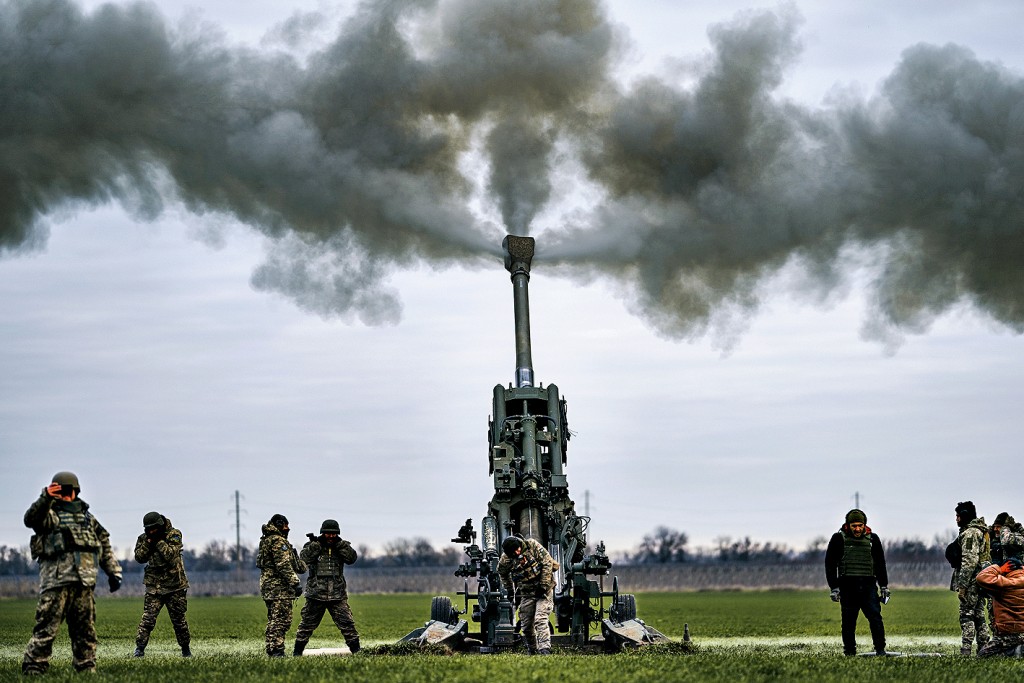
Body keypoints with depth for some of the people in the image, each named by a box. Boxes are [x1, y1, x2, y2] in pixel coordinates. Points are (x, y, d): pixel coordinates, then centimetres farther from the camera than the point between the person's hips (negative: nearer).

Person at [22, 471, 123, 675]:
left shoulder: (87, 517, 23)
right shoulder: (49, 514, 6)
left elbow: (105, 545, 25)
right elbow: (31, 519, -17)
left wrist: (113, 572, 19)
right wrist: (46, 499, -31)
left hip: (85, 580, 5)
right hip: (56, 580, -5)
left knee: (85, 628, 8)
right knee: (47, 627, -10)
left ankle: (86, 667, 14)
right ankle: (33, 668, -10)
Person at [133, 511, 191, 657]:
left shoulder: (174, 535, -7)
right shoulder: (144, 538, 3)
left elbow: (170, 555, -19)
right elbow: (139, 558, -5)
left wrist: (159, 541, -20)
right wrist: (148, 542, -15)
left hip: (175, 585, -1)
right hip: (154, 586, 2)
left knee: (179, 620, 7)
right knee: (148, 618, -11)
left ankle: (186, 649, 22)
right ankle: (140, 648, -9)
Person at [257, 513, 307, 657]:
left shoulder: (267, 541, 21)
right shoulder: (278, 541, -12)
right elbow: (284, 566, -20)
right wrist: (295, 582, -21)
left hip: (268, 586, 10)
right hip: (279, 586, -10)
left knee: (274, 620, 14)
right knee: (281, 619, -11)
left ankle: (272, 651, 16)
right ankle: (277, 650, -14)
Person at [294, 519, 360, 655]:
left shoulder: (342, 546, 8)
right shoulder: (312, 545, 3)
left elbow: (352, 558, -9)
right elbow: (305, 558, -14)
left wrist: (339, 544, -14)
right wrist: (316, 544, -19)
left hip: (337, 596, 1)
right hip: (316, 595, -1)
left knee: (347, 623, -4)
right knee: (307, 624, 4)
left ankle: (356, 650, 3)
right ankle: (298, 651, 13)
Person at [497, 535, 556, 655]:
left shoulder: (532, 545, -15)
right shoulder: (506, 559, -8)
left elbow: (547, 562, -14)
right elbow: (502, 573, 15)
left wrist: (543, 586, -16)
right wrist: (510, 590, 14)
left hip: (544, 590, -3)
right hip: (527, 594, 3)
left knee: (540, 620, -19)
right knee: (526, 625, 5)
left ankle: (544, 649, -27)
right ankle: (532, 651, 24)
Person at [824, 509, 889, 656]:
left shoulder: (872, 539, 10)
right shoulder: (839, 539, 2)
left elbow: (880, 564, 19)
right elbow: (830, 564, 3)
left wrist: (884, 586, 14)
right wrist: (834, 587, -3)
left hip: (868, 585, 1)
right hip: (847, 586, -1)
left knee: (875, 616, -11)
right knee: (849, 621, 0)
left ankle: (880, 649, -8)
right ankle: (849, 651, 9)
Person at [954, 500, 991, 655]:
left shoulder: (970, 533, -14)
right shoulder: (981, 531, 18)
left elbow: (969, 561, -22)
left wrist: (962, 586, -21)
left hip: (972, 580, -10)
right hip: (980, 580, 10)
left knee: (967, 615, -9)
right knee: (979, 615, 13)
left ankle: (965, 651, -13)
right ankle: (984, 648, 14)